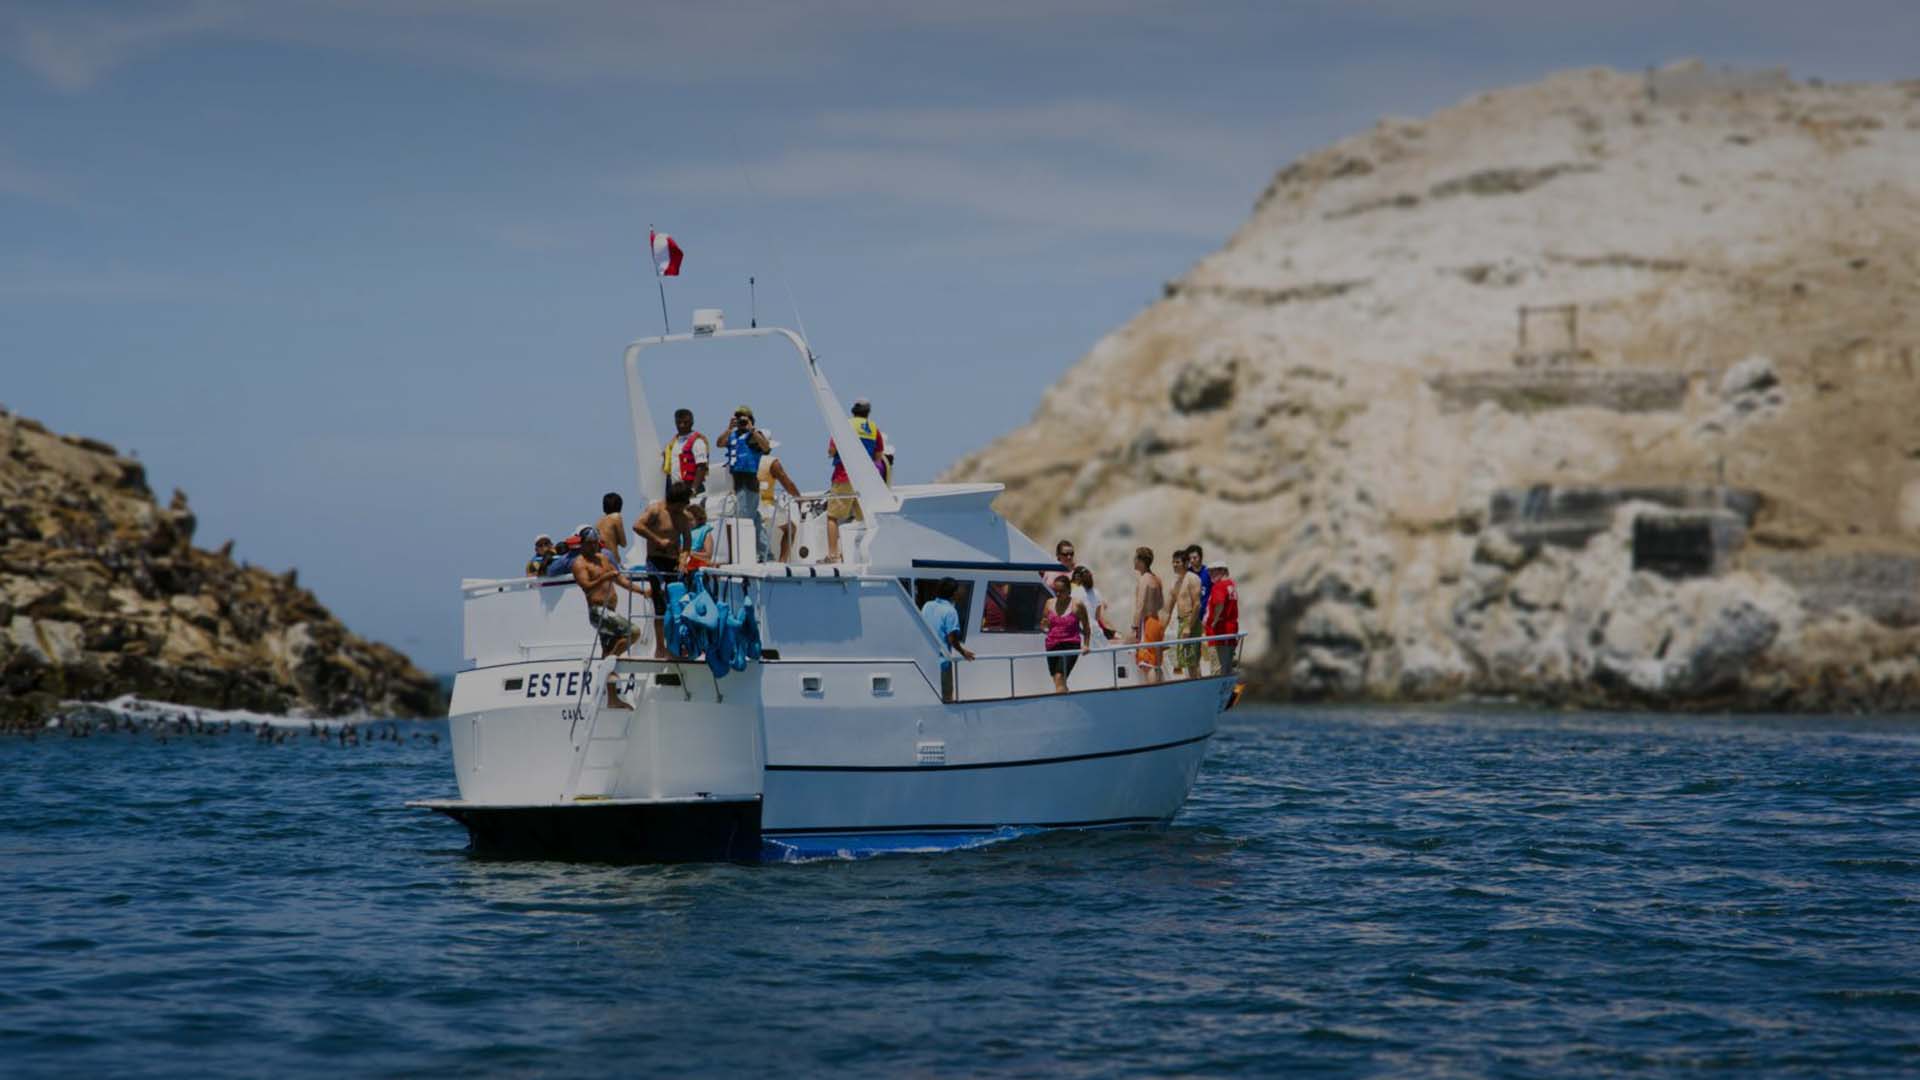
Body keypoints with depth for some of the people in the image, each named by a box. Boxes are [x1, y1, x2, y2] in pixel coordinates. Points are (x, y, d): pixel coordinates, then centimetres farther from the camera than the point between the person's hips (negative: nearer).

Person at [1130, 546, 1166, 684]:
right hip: (1158, 621, 9)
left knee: (1147, 664, -11)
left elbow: (1140, 606, -19)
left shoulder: (1143, 580, -14)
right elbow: (1162, 605, 19)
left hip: (1147, 622, -9)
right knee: (1157, 664, 14)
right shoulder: (1157, 578, 13)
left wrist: (1135, 627, -20)